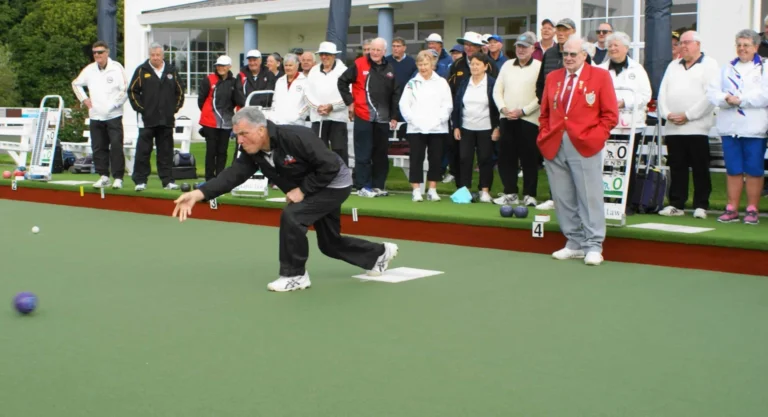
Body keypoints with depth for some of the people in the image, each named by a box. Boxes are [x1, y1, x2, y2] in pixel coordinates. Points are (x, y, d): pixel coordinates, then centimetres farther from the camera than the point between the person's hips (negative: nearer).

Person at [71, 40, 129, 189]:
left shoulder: (116, 68, -5)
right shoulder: (89, 69, 9)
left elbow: (125, 90, -8)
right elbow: (76, 84, 25)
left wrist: (114, 104, -10)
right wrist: (84, 99, 14)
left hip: (113, 116, -5)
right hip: (95, 116, 5)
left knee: (116, 146, -10)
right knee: (98, 148, 7)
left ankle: (118, 177, -5)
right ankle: (103, 176, 15)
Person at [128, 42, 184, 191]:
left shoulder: (171, 70, 8)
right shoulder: (142, 71, 0)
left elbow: (179, 92, 14)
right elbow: (133, 92, 0)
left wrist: (175, 109, 6)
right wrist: (140, 109, -6)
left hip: (167, 120, 2)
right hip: (147, 119, -2)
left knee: (166, 152, 7)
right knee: (143, 151, -1)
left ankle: (167, 181, 11)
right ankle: (140, 181, 3)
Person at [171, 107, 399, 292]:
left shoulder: (295, 137, -34)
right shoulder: (253, 152, -11)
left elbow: (330, 166, -31)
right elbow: (232, 175, -21)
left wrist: (302, 190, -28)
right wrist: (198, 194, -34)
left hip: (335, 183, -9)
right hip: (314, 188, 9)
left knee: (291, 215, -27)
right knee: (330, 243, 17)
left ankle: (295, 275, -10)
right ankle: (380, 253, 42)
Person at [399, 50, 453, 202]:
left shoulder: (441, 82, 7)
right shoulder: (412, 83, 8)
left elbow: (447, 105, 1)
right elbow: (404, 104, 1)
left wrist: (438, 120, -10)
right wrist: (414, 120, -10)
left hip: (437, 128, 0)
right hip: (416, 129, 0)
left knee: (436, 159, 4)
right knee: (416, 160, -1)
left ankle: (432, 190, 12)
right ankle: (416, 191, 4)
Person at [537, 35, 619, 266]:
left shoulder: (600, 76, 2)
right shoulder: (552, 77, 14)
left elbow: (610, 114, -1)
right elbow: (544, 113, 19)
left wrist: (593, 137, -10)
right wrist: (545, 135, 5)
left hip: (584, 146, -4)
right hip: (555, 146, 5)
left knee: (589, 197, -3)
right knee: (563, 198, 7)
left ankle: (593, 247, 3)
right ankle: (574, 244, 17)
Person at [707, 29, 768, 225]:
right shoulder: (727, 68, 17)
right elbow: (713, 92, 6)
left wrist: (740, 100, -15)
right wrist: (726, 99, -14)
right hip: (729, 127, 4)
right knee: (733, 170, 7)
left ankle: (752, 210, 7)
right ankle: (732, 209, 11)